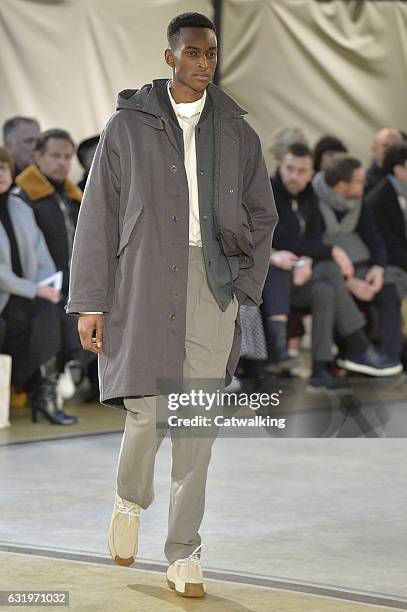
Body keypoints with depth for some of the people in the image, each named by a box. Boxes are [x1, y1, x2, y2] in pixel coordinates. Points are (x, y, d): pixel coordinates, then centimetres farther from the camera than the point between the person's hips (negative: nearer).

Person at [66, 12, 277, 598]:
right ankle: (131, 499, 26)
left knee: (198, 422, -2)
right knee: (147, 410, -7)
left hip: (212, 286, 2)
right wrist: (91, 302, 0)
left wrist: (243, 284, 6)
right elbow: (98, 217, 4)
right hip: (143, 283, -2)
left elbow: (262, 215, 19)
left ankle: (185, 555, 6)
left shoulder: (237, 133, 11)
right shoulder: (129, 126, 5)